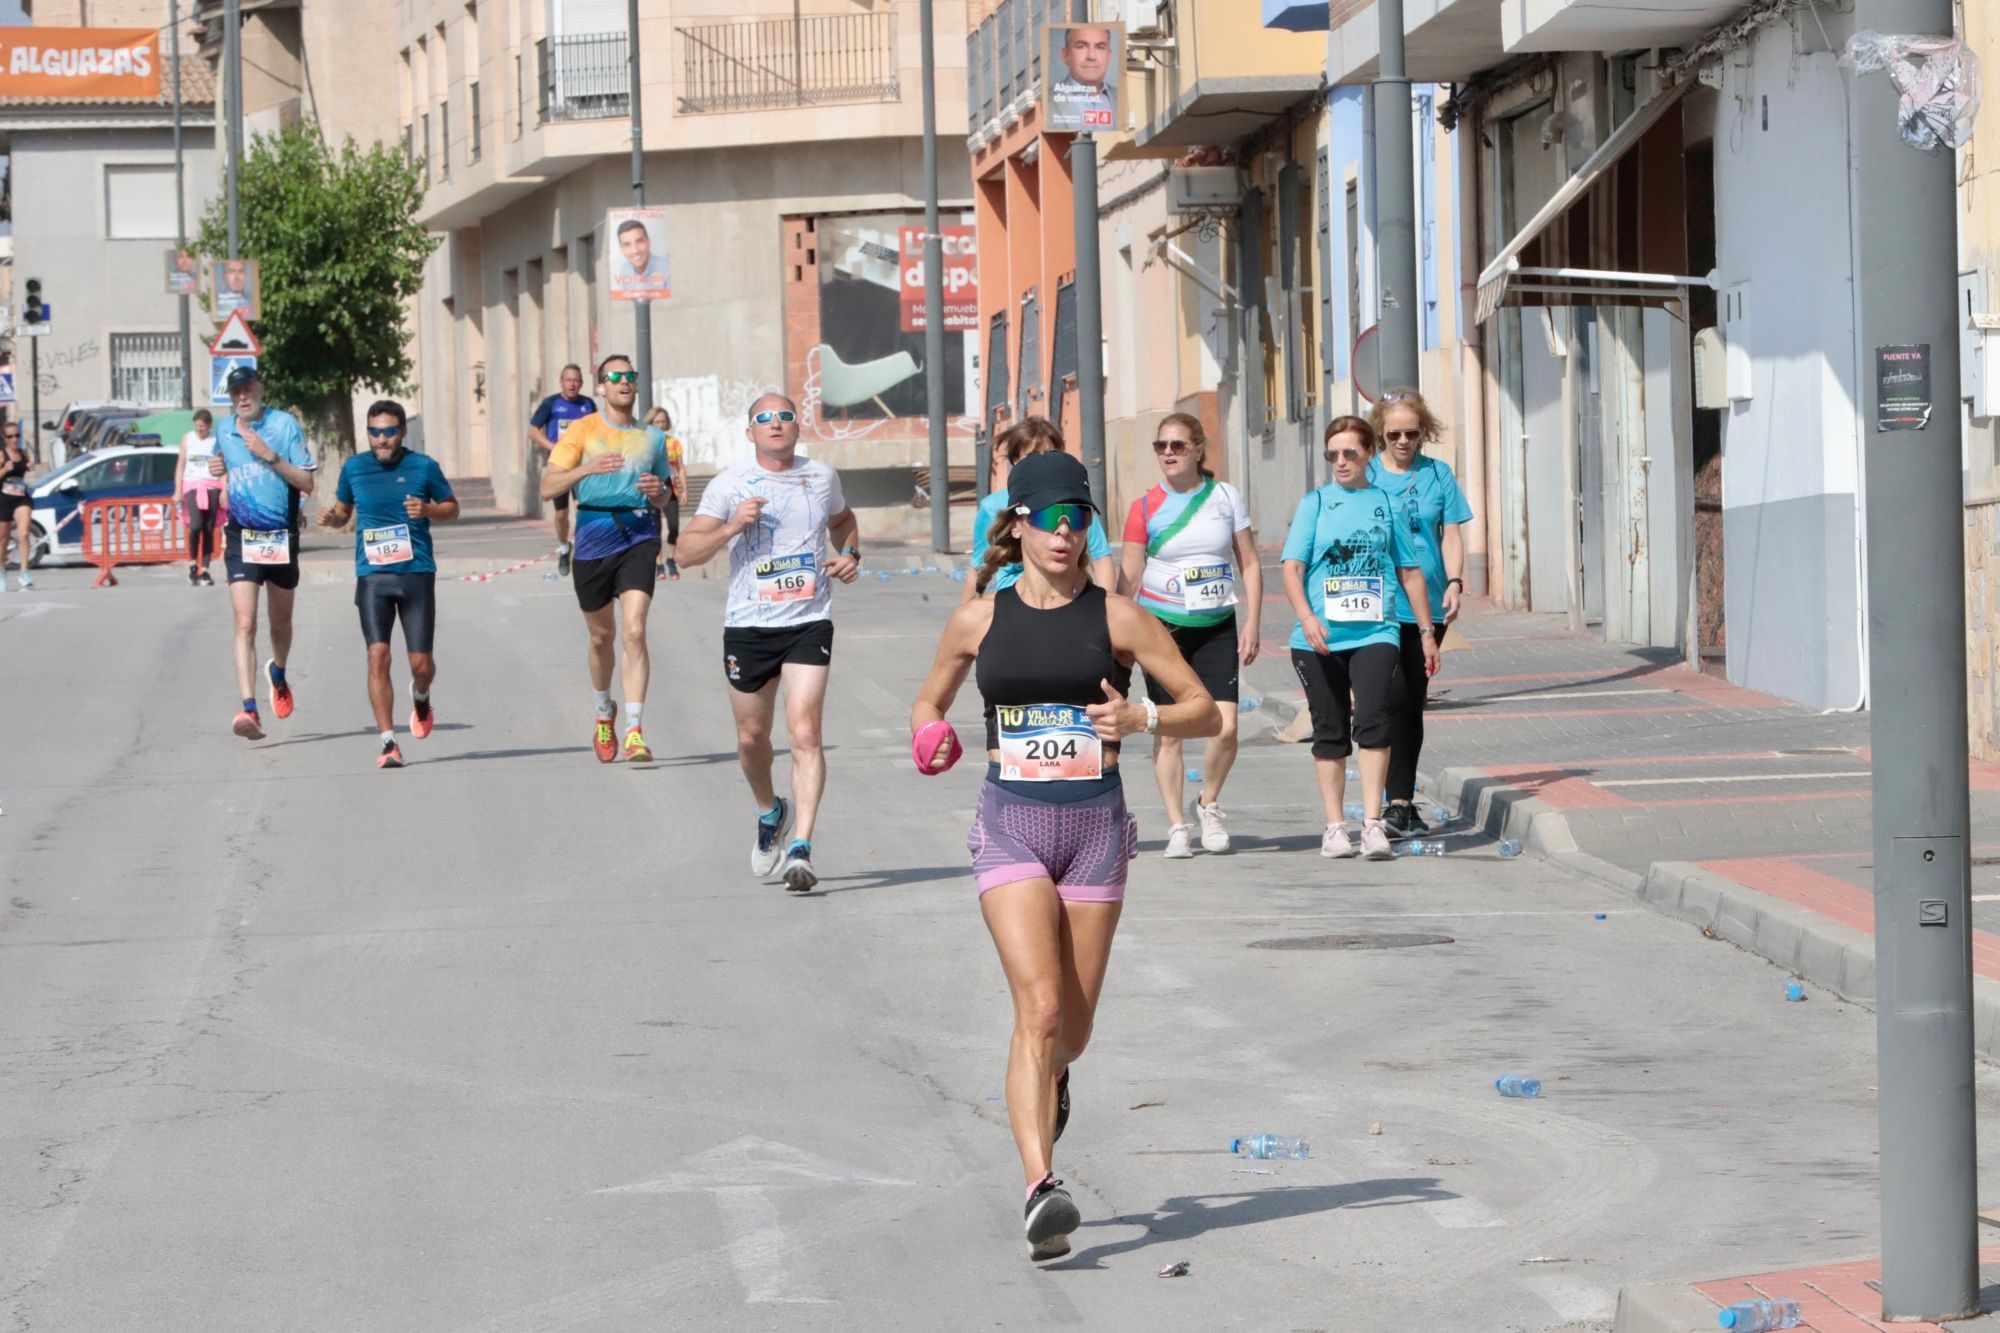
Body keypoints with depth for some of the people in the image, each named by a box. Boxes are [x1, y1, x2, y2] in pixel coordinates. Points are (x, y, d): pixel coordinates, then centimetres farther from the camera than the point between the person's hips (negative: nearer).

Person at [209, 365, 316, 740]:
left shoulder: (285, 425, -6)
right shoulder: (224, 429, 7)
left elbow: (306, 483, -10)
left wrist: (269, 455, -20)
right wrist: (218, 469, 5)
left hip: (281, 537, -1)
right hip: (241, 537, 1)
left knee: (280, 622, 17)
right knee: (245, 624, -15)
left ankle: (278, 673, 49)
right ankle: (249, 709, -24)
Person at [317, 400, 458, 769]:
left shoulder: (423, 466, 2)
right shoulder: (354, 468, 6)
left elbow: (452, 507, 11)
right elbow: (343, 510, 19)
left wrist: (428, 510, -10)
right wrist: (331, 518, -4)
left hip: (416, 573, -1)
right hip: (372, 574, 1)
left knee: (421, 663, 0)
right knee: (378, 655, -13)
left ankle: (420, 697, 38)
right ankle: (388, 742, -9)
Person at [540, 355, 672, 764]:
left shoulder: (652, 438, 11)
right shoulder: (582, 431, 2)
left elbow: (663, 495, 23)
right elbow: (547, 488, -5)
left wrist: (657, 492, -1)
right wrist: (587, 469, -21)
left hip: (638, 535, 0)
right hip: (594, 536, 0)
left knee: (634, 631, -16)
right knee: (601, 637, 11)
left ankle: (634, 731, -17)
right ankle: (604, 713, 38)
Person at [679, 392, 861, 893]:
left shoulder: (822, 477, 7)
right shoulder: (730, 484, -1)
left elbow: (843, 520, 29)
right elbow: (686, 551, -5)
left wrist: (850, 555, 9)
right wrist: (732, 526, -19)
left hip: (809, 624, 0)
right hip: (748, 626, 0)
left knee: (804, 732, -15)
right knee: (752, 736, 12)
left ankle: (800, 849, -17)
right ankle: (771, 812, 42)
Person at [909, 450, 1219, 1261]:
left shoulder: (1117, 619, 1)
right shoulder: (978, 622, 3)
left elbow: (1205, 711, 3)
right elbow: (929, 700, 19)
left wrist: (1141, 719, -16)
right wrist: (930, 737, -3)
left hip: (1095, 825, 1)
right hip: (1011, 826, -1)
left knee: (1072, 1027, 10)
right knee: (1039, 1006, -18)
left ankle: (1051, 1077, 49)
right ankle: (1040, 1189, -23)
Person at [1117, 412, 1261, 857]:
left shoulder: (1226, 497, 2)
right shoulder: (1145, 507, -1)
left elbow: (1250, 564, 6)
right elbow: (1128, 576, -1)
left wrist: (1251, 624, -2)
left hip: (1217, 627, 1)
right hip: (1163, 627, -1)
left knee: (1225, 726, -11)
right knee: (1169, 731, 0)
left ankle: (1209, 804, 14)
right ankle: (1177, 826, 11)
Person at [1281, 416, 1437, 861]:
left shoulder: (1385, 503, 10)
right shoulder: (1315, 503, 8)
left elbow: (1410, 572, 15)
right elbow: (1292, 569, 1)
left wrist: (1427, 632, 14)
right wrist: (1306, 616, -16)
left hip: (1375, 633, -1)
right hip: (1320, 638, 1)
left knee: (1372, 722, -17)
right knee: (1330, 732, 8)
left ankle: (1373, 824, -17)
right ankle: (1335, 827, 16)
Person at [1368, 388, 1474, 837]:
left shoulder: (1438, 475, 8)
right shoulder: (1365, 476, 2)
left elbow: (1451, 534, 6)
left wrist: (1455, 582, -9)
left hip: (1426, 605, 3)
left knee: (1413, 703, 8)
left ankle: (1403, 803, 16)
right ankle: (1397, 803, -10)